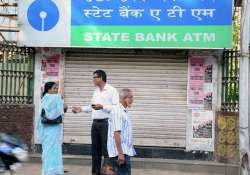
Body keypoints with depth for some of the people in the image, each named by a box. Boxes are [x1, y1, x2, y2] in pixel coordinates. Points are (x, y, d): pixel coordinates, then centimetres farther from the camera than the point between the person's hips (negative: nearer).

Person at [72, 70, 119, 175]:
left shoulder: (112, 90, -6)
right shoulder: (96, 91, 17)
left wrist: (102, 107, -23)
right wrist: (81, 109, 9)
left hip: (106, 123, -7)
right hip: (95, 123, 7)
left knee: (106, 150, -4)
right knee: (95, 149, 12)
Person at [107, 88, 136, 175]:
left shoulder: (124, 112, 15)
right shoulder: (117, 111, -15)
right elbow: (116, 133, -21)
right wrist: (120, 153, -24)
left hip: (125, 151, 10)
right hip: (120, 152, -10)